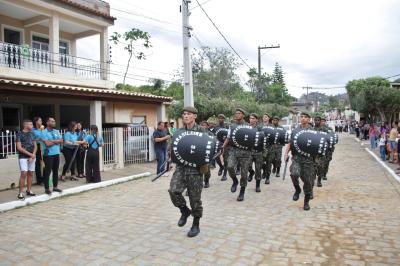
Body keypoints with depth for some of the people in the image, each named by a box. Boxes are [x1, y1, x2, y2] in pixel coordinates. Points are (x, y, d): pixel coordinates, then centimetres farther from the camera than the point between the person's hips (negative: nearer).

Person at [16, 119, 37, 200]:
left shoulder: (32, 134, 10)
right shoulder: (19, 134, -5)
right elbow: (19, 148, -10)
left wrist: (33, 155, -5)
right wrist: (30, 154, -14)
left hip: (32, 157, 5)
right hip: (23, 157, -5)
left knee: (30, 174, 8)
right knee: (24, 174, -11)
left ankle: (29, 190, 18)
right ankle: (20, 193, -6)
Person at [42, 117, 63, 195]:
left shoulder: (57, 131, 12)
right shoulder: (44, 132, -7)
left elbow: (61, 141, 1)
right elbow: (47, 143, -16)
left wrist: (52, 141, -10)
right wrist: (56, 141, -3)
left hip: (57, 153, 6)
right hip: (48, 154, -6)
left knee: (56, 171, 11)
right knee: (47, 172, -1)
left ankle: (55, 187, 21)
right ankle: (47, 188, 8)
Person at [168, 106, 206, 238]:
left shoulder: (200, 131, -5)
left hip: (195, 168, -4)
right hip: (181, 166, 4)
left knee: (195, 198, 4)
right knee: (173, 190, -14)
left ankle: (196, 225, 23)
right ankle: (184, 211, 16)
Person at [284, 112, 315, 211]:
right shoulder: (295, 131, 12)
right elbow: (290, 143, 15)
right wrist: (286, 153, 0)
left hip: (308, 158, 0)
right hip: (296, 157, 1)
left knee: (308, 180, 4)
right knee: (294, 173, -26)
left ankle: (306, 202, 23)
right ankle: (297, 189, 4)